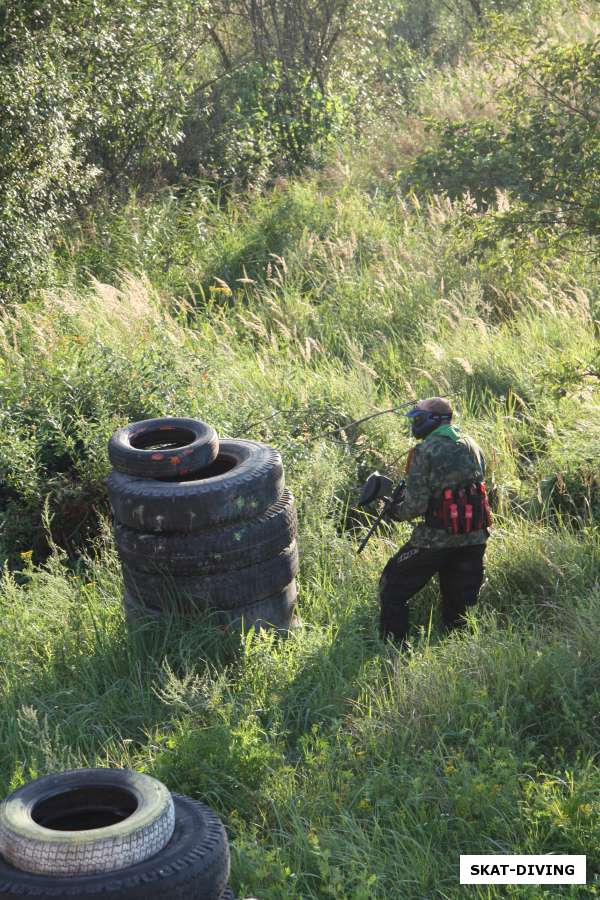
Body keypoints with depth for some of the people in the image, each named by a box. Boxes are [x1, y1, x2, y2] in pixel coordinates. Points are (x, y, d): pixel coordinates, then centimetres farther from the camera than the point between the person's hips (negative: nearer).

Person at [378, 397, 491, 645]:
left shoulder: (425, 451, -11)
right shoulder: (472, 447, 8)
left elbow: (415, 505, -15)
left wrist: (396, 512, 7)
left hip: (436, 539, -6)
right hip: (474, 538, 6)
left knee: (393, 588, 9)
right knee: (460, 602, 18)